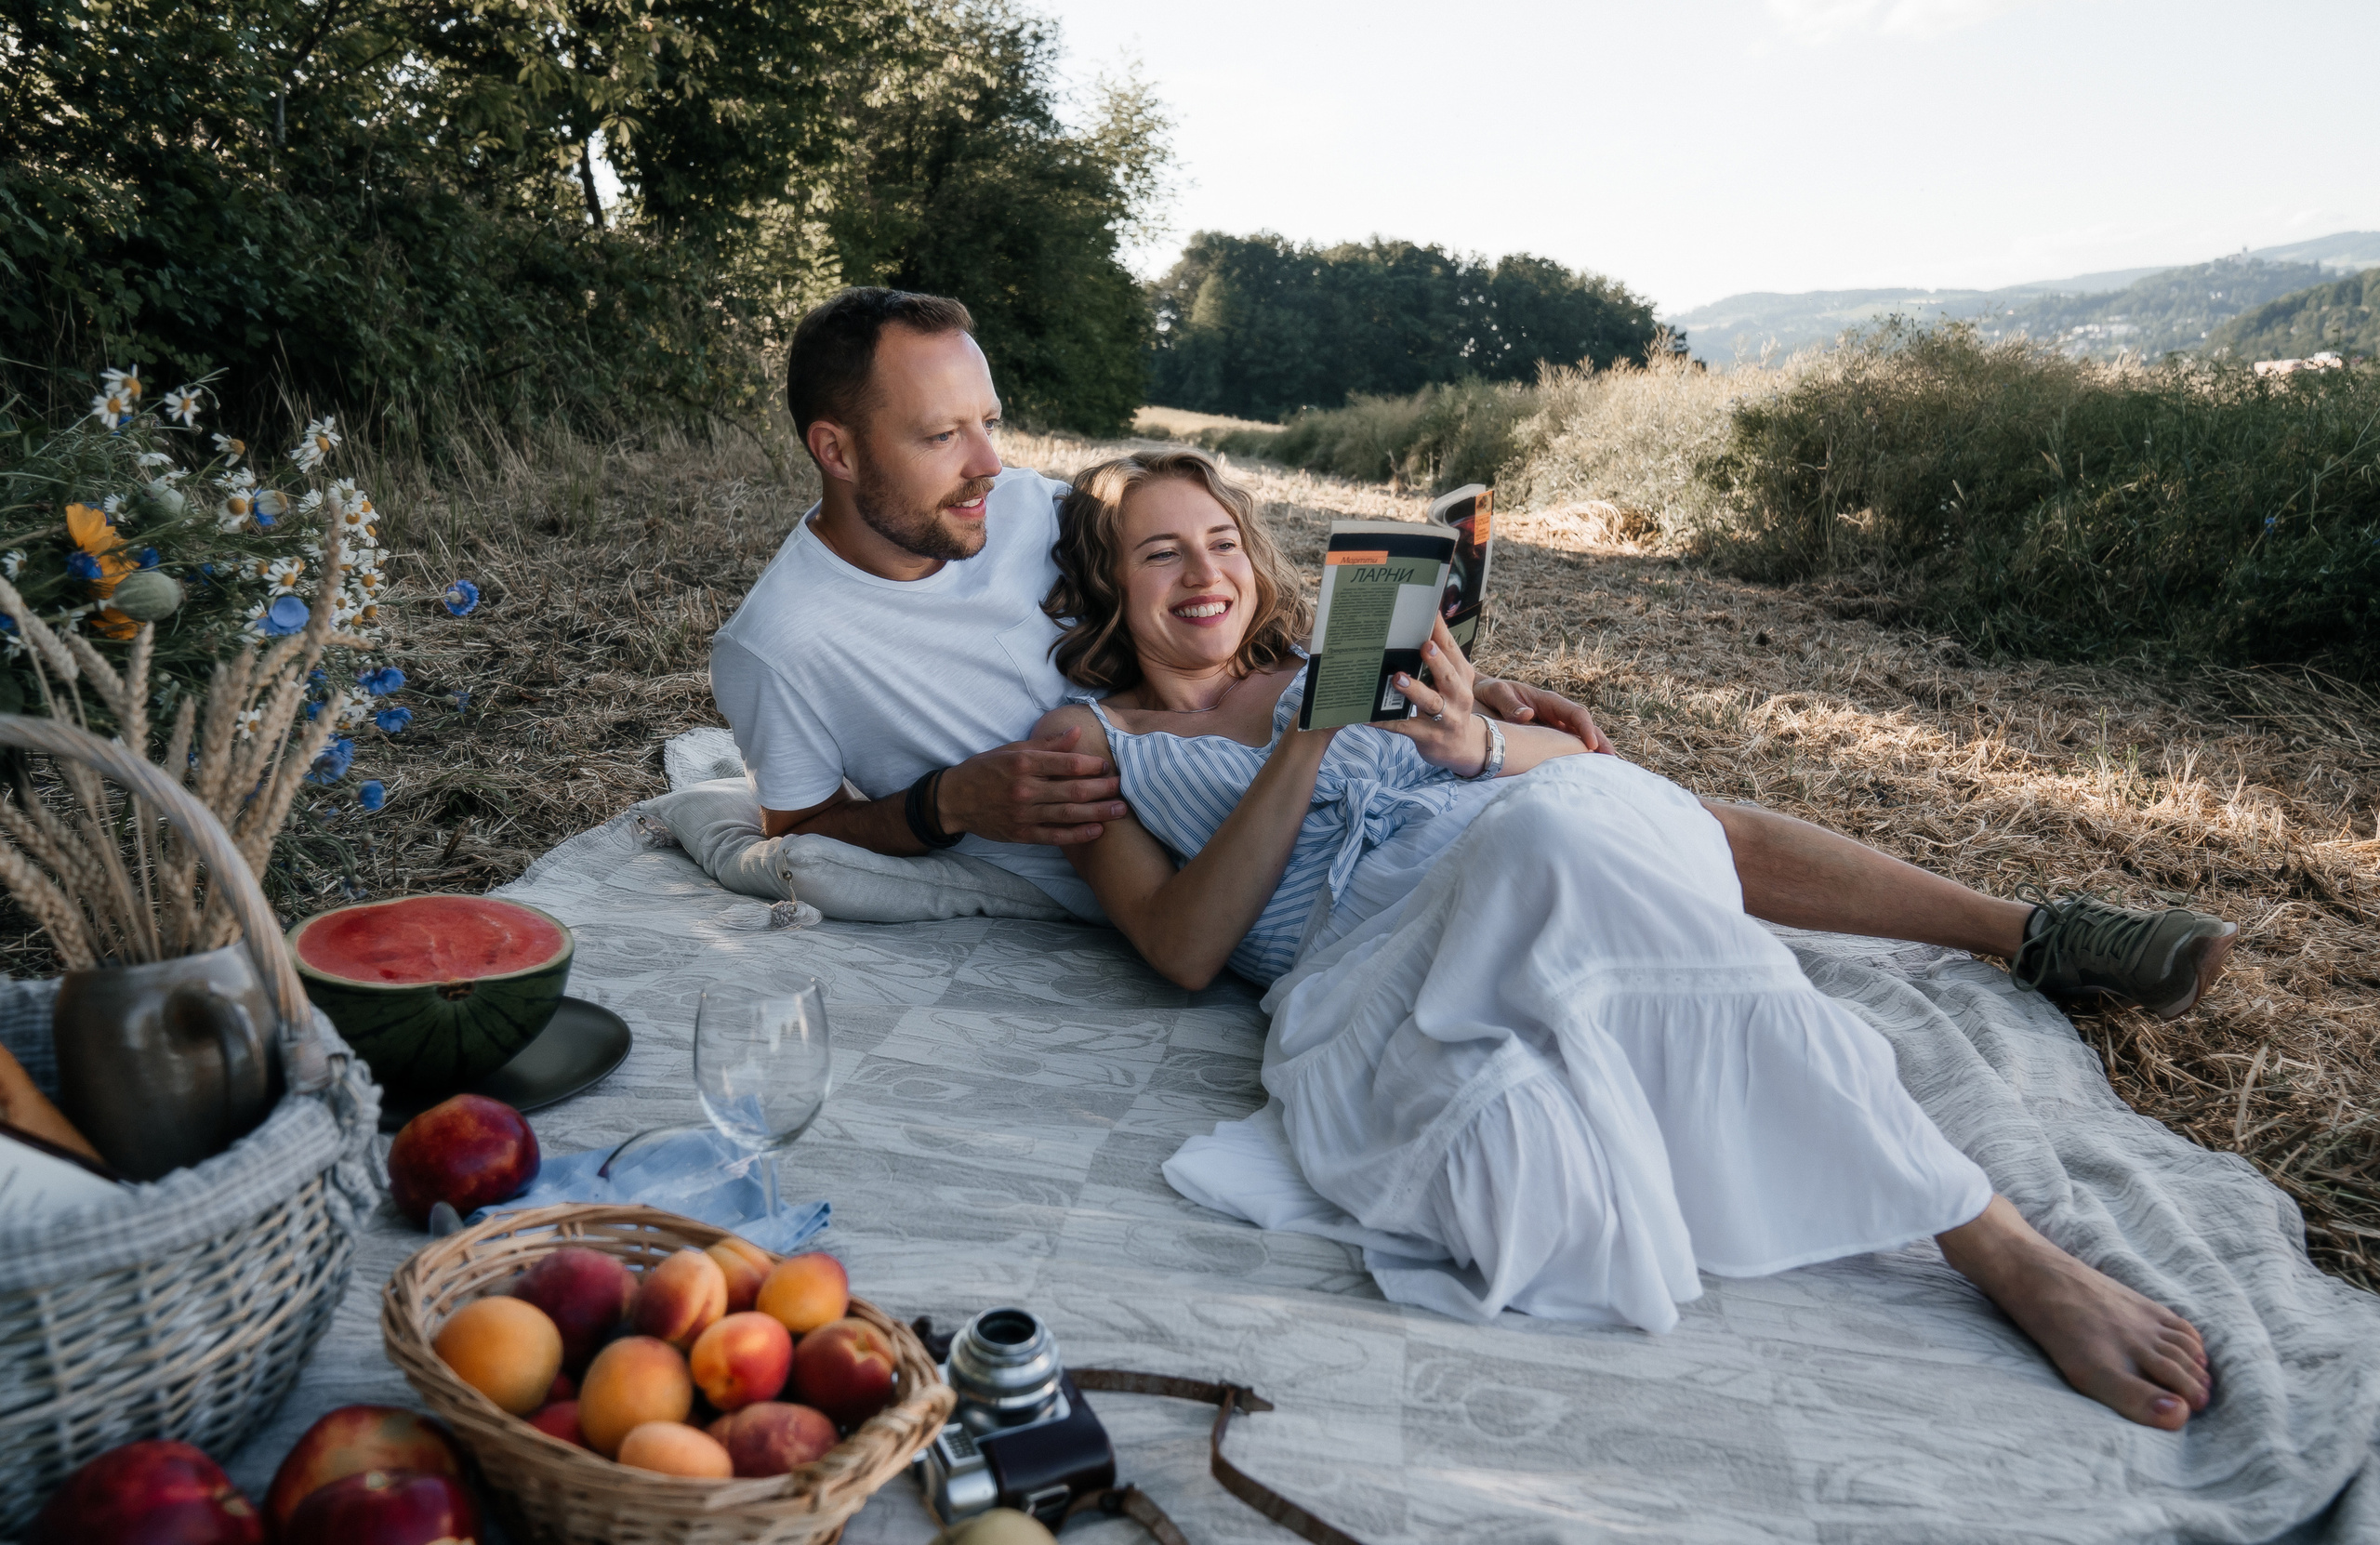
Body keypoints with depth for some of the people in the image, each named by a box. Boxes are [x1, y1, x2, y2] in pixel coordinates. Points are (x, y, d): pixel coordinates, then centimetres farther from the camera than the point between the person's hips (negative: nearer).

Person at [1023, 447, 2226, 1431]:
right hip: (1368, 960, -2)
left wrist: (1475, 743, -5)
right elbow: (1183, 946, 1)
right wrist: (1312, 734, -4)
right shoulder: (1085, 737, 19)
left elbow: (1569, 754, 20)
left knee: (1558, 829, -36)